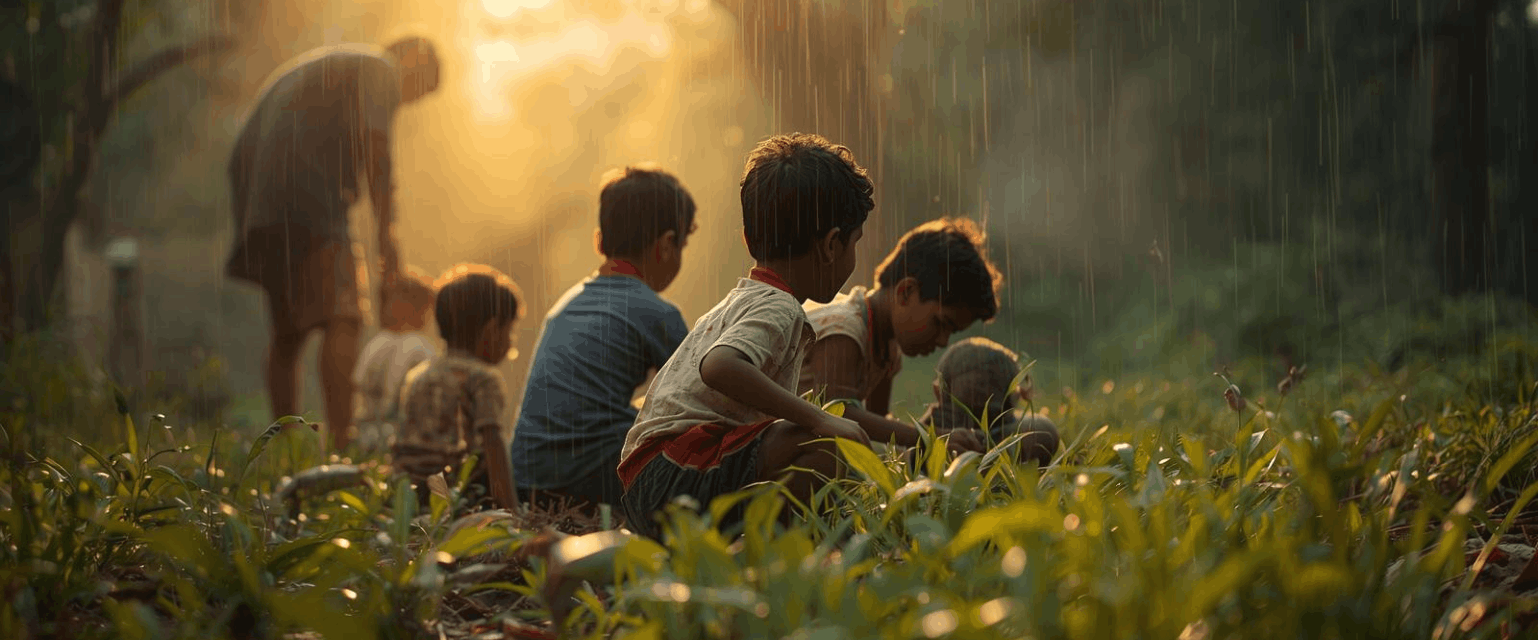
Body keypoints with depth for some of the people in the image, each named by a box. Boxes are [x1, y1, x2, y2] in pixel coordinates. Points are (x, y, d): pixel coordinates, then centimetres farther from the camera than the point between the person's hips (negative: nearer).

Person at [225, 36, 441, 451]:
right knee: (341, 320, -16)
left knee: (286, 332, 15)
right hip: (310, 204, -9)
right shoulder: (380, 70, 6)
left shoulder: (313, 64, 33)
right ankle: (341, 441, -28)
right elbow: (374, 142, -11)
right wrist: (386, 232, -13)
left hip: (257, 207, 9)